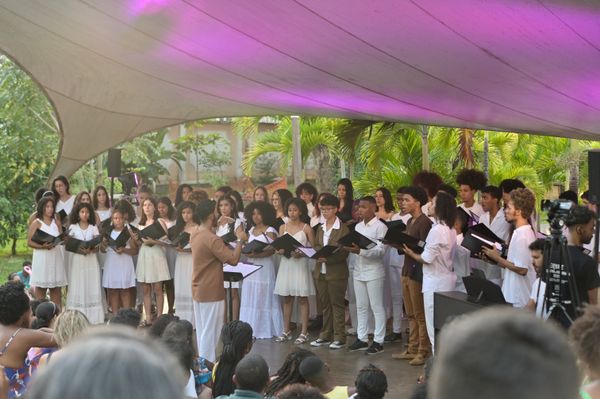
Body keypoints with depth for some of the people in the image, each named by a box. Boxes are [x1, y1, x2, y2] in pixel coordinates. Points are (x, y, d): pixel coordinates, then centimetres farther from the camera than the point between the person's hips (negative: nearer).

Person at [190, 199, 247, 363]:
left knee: (201, 330, 15)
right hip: (211, 292, -9)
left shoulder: (195, 235, 6)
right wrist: (240, 240, -11)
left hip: (198, 289, 9)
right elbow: (233, 259, -24)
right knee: (210, 332, -2)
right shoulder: (211, 239, -23)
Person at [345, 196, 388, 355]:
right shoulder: (358, 226, 13)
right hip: (359, 271, 7)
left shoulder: (380, 227, -9)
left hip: (373, 272, -7)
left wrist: (361, 251, -27)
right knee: (361, 306, 11)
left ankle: (378, 341, 4)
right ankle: (362, 339, 19)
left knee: (377, 307, -1)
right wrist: (350, 248, -7)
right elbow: (355, 246, 15)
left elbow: (380, 250, -16)